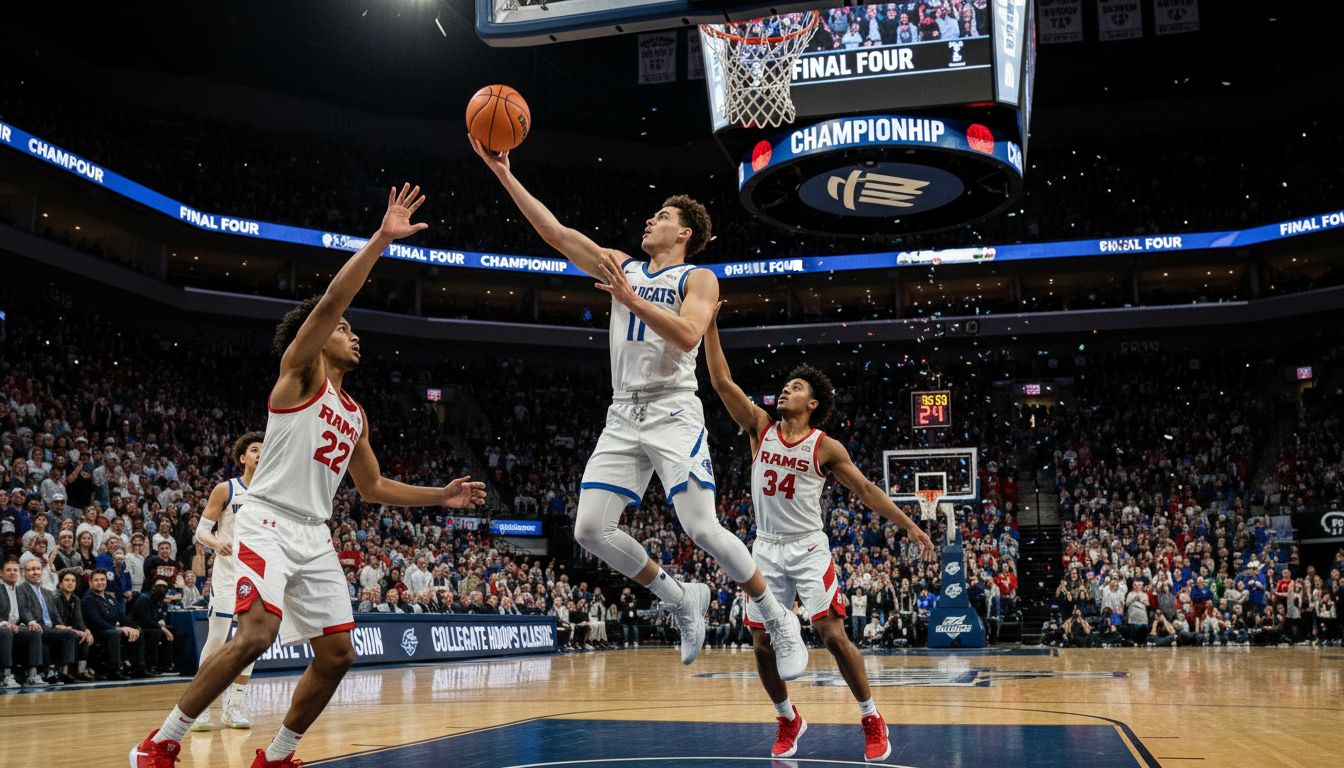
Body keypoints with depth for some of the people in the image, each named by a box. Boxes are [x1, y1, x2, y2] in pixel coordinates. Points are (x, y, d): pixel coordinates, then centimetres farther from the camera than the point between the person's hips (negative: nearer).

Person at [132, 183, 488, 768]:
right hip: (268, 523, -8)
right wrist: (381, 239, -21)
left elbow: (373, 488, 26)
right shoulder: (300, 373, -1)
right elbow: (329, 303, -17)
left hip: (314, 536, 8)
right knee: (256, 635, -24)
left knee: (337, 654, 4)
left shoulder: (354, 415, 19)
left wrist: (440, 496, 17)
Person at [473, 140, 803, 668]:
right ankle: (684, 600, 13)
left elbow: (688, 335, -17)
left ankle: (780, 622, 3)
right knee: (590, 530, -5)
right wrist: (504, 174, 5)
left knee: (702, 528, -16)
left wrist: (631, 300, -21)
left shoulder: (698, 279, 2)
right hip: (623, 416, 6)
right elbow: (555, 232, 11)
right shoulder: (621, 267, 17)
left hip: (673, 412, -6)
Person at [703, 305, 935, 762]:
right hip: (767, 550, 3)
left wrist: (910, 526, -6)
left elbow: (866, 490, -1)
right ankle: (788, 720, 25)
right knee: (763, 643, 4)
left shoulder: (826, 447, -4)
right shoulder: (760, 427, 2)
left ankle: (872, 719, 6)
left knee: (832, 634, -9)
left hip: (809, 550, -3)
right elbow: (721, 381, -4)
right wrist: (711, 325, -10)